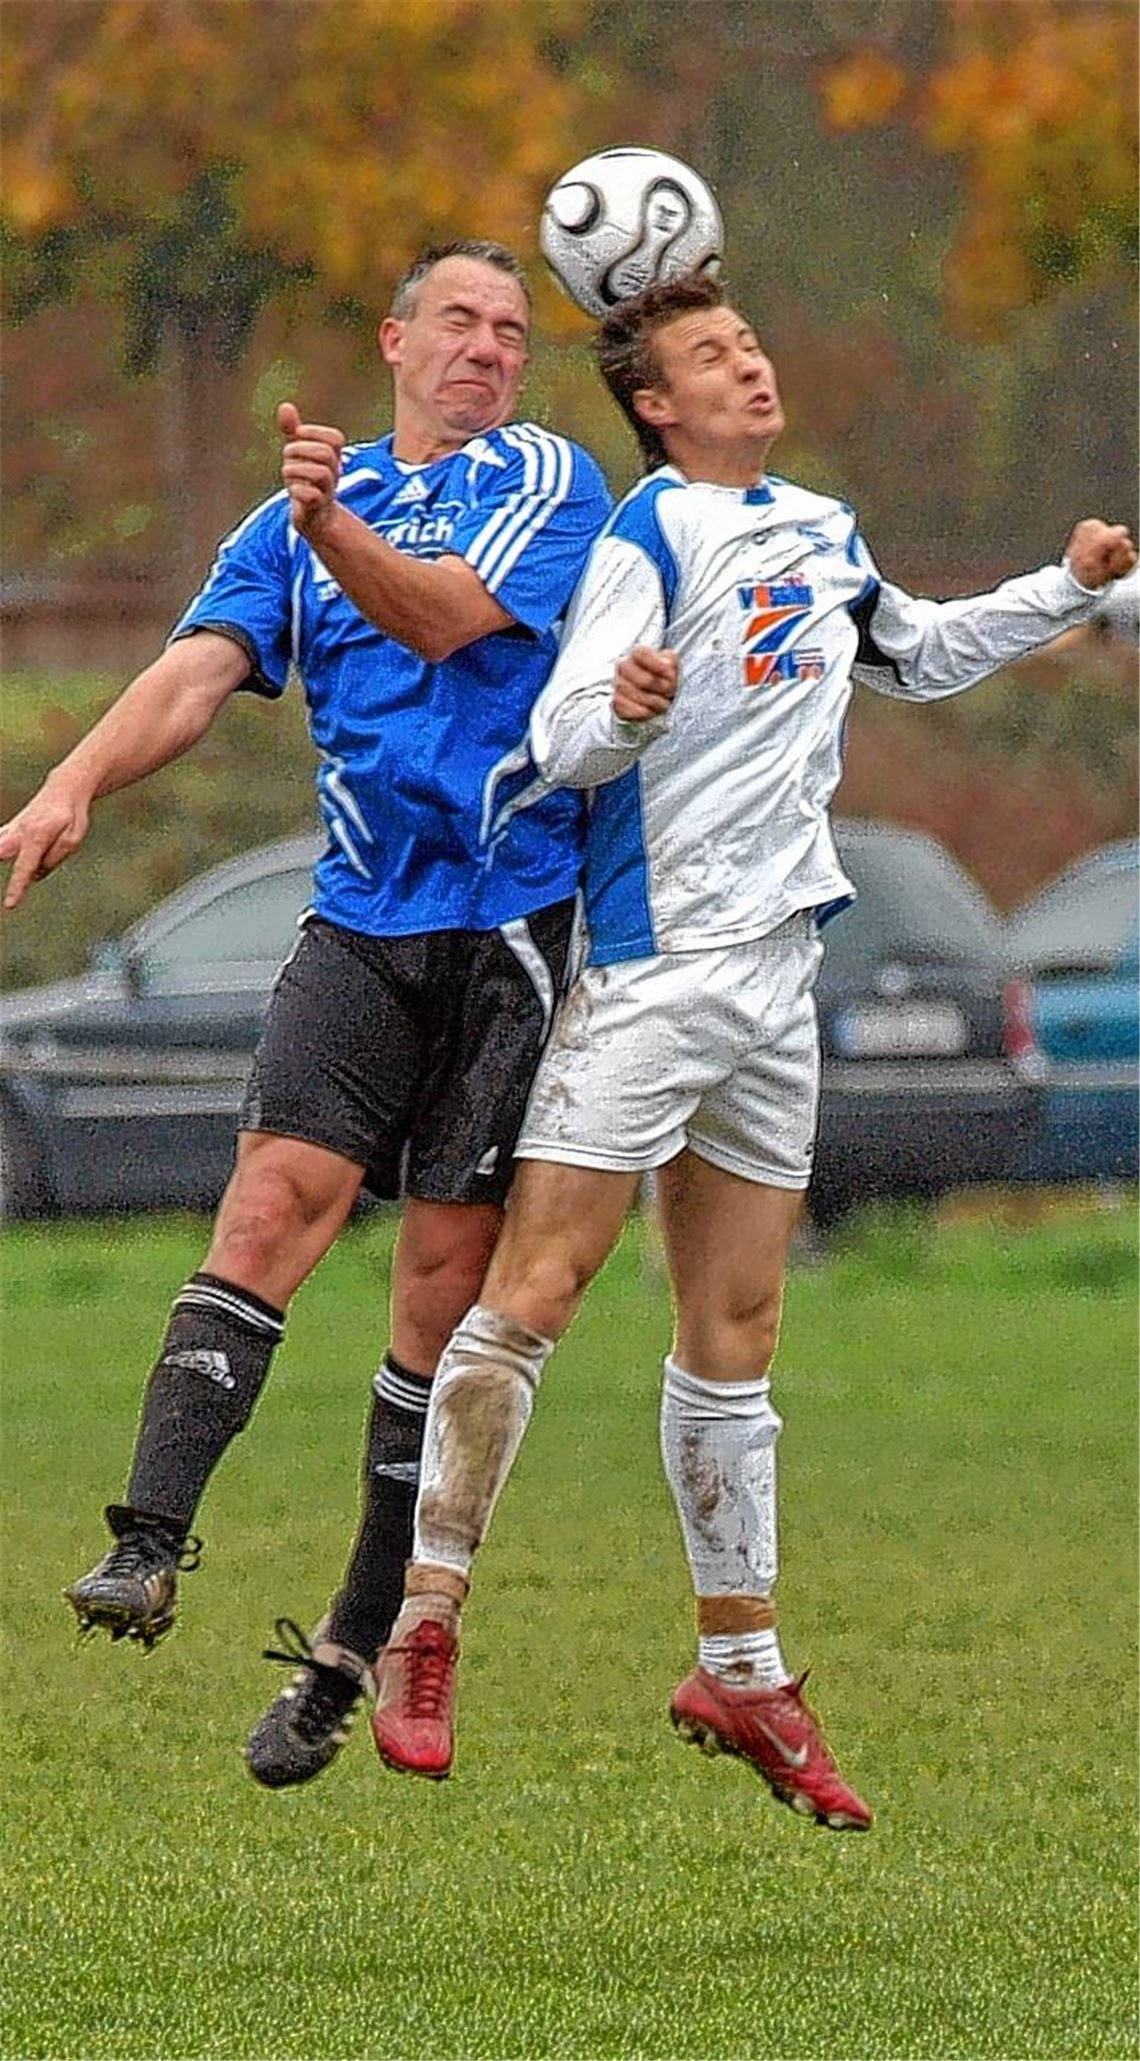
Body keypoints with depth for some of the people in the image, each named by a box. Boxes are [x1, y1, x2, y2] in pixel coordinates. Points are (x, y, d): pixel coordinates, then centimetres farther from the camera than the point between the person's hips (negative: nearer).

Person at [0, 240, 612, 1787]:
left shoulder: (549, 482, 2)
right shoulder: (298, 520, 14)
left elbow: (447, 618, -14)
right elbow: (200, 671, 3)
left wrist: (335, 529, -32)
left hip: (514, 922, -3)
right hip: (359, 920, 3)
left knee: (452, 1266, -2)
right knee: (277, 1193, -16)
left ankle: (357, 1649, 4)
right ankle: (150, 1544, -25)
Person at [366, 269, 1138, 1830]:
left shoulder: (821, 534, 17)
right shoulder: (651, 535, -8)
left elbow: (922, 657, 36)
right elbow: (561, 739, -17)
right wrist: (617, 709, -38)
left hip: (777, 969, 7)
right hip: (652, 967, -7)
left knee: (736, 1327, 11)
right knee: (531, 1296, -11)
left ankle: (742, 1670, 18)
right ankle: (424, 1632, -7)